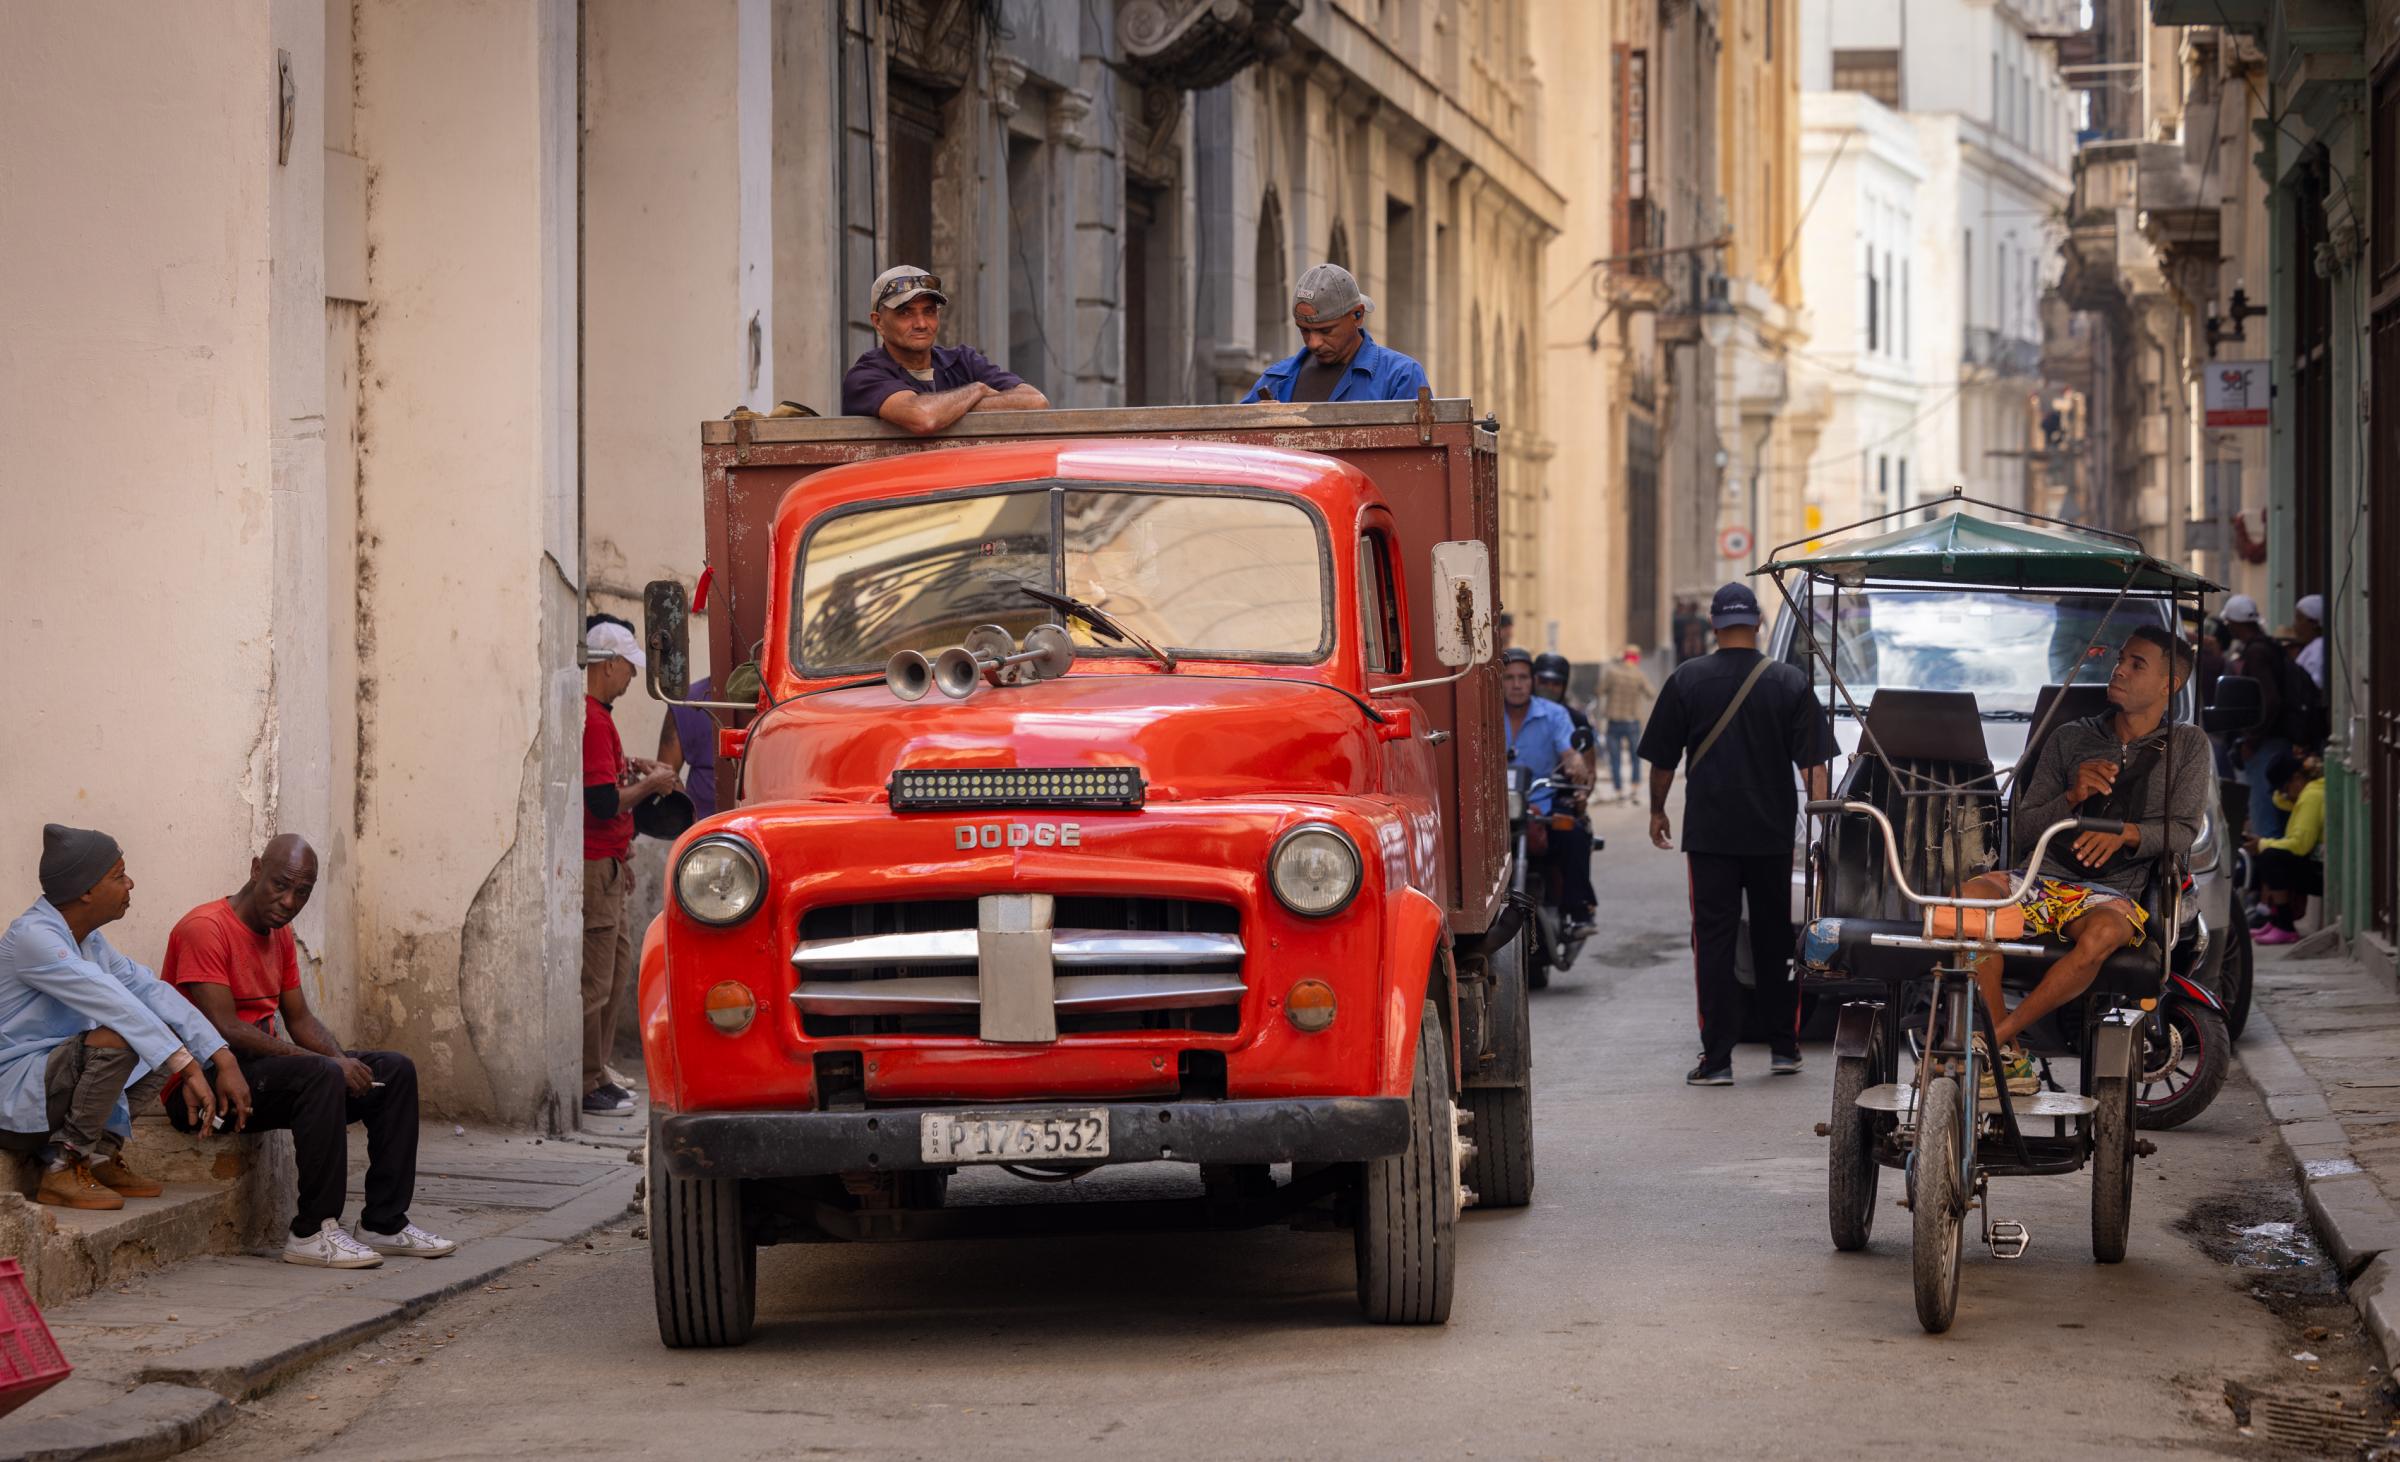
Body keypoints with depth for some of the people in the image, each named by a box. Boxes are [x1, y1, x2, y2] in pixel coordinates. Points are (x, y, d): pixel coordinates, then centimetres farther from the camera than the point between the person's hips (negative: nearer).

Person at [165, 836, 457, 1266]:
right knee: (321, 1076, -34)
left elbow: (301, 1020, 16)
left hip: (261, 1067, 10)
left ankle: (384, 1224, 0)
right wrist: (332, 1063, -23)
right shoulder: (205, 928, -16)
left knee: (394, 1070, 1)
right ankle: (313, 1233, -30)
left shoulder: (280, 935, 14)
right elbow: (225, 1030, -23)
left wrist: (344, 1062, -7)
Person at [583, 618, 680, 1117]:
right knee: (595, 983, -4)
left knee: (617, 977, 16)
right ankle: (587, 1088, 1)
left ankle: (596, 1079, 22)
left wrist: (629, 775, 12)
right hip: (596, 867, -11)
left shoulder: (594, 714, 14)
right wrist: (649, 784, -9)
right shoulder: (592, 719, -19)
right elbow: (604, 803, -24)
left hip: (611, 866, 11)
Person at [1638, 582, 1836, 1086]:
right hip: (1773, 835, 2)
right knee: (1775, 939, 14)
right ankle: (1784, 1048, 19)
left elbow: (1662, 759, 2)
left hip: (1709, 833, -2)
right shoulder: (1790, 682, 0)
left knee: (1713, 942, 0)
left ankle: (1717, 1058, -5)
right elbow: (1813, 762, -2)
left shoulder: (1687, 679, -3)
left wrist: (1657, 810, 16)